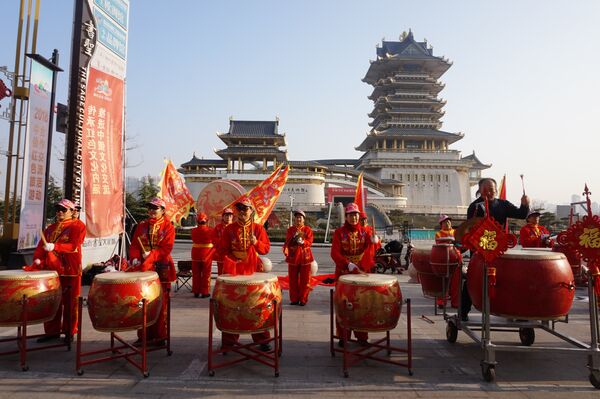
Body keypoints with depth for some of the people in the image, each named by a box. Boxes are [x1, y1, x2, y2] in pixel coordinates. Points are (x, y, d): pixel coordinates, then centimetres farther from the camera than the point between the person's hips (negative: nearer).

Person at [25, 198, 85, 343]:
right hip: (51, 270, 6)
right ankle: (52, 331, 20)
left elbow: (74, 245, -15)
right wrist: (38, 259, -7)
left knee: (69, 302, 2)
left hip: (70, 271, -6)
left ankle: (69, 332, 12)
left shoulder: (77, 226, -2)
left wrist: (54, 247, -25)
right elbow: (41, 245, 11)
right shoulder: (51, 228, 18)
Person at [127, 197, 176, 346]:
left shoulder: (168, 227, 0)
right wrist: (135, 259, -12)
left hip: (161, 269, -4)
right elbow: (134, 245, 6)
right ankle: (144, 335, 19)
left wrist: (151, 255, -21)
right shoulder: (141, 226, 13)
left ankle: (159, 336, 11)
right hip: (142, 268, 4)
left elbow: (166, 248, -9)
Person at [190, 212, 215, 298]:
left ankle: (196, 292, 18)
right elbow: (214, 242, -3)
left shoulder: (194, 230, -5)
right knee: (206, 274, 7)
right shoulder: (210, 231, -11)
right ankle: (204, 292, 10)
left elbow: (194, 240, 7)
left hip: (196, 255, 2)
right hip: (207, 255, -2)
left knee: (196, 274, 12)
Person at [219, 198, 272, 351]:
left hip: (253, 272, 0)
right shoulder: (229, 229, 4)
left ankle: (262, 340, 15)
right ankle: (229, 341, 18)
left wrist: (256, 243, -17)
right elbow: (223, 249, 4)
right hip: (233, 272, 1)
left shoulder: (258, 228, 2)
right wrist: (229, 261, -14)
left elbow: (266, 249, 1)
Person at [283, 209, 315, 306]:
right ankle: (294, 299, 16)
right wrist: (294, 236, -19)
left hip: (305, 257, -1)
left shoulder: (308, 230, 2)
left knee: (304, 280, 3)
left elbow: (309, 242, -7)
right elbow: (287, 243, -2)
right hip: (293, 257, 1)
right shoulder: (290, 229, 7)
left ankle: (303, 299, 12)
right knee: (293, 279, 5)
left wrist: (302, 241, -27)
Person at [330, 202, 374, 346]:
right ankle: (343, 336, 15)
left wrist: (374, 241, -27)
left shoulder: (364, 231, 6)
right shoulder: (339, 232, -2)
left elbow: (370, 250, -5)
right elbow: (335, 253, -12)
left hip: (362, 272, 2)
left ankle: (361, 336, 17)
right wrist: (348, 264, -26)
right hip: (344, 273, -2)